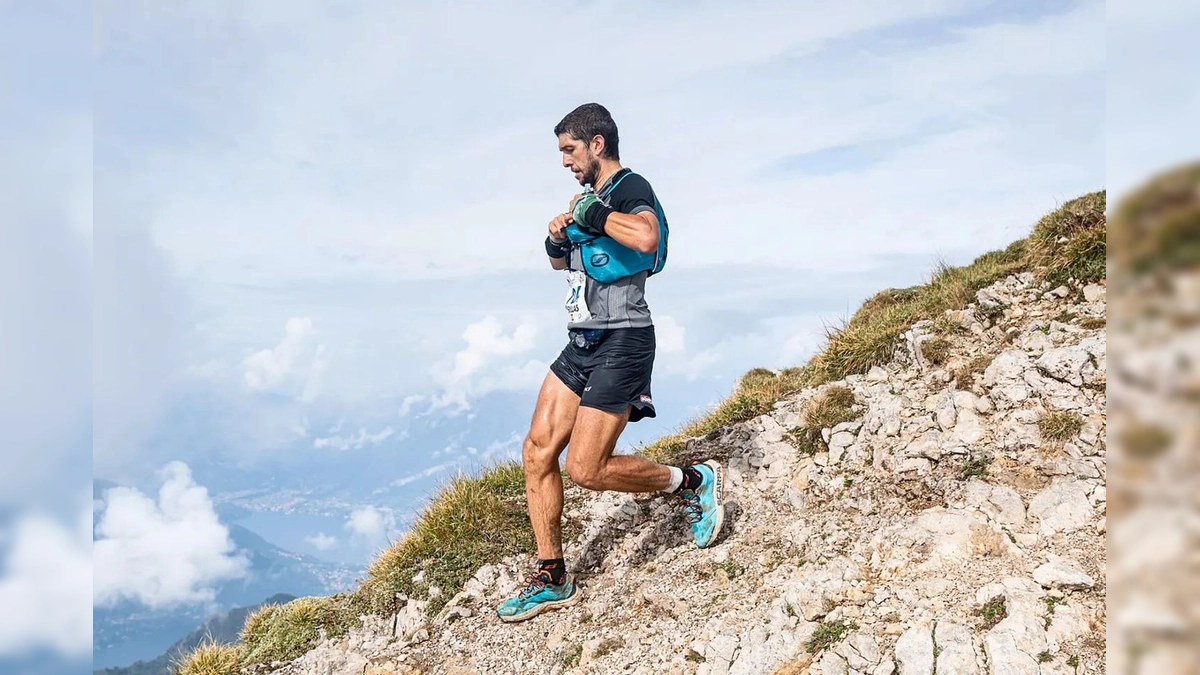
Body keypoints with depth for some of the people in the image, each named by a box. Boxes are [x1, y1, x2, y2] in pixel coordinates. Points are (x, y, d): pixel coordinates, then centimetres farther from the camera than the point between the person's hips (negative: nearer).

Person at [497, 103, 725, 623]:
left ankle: (694, 481, 10)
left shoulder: (630, 188, -11)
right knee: (537, 453, 2)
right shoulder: (591, 197, 18)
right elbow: (561, 262, 31)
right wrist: (556, 239, 8)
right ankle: (551, 579, 12)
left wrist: (590, 213, -19)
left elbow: (646, 238, -35)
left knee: (587, 470, -11)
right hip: (582, 343, 9)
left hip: (621, 343, -9)